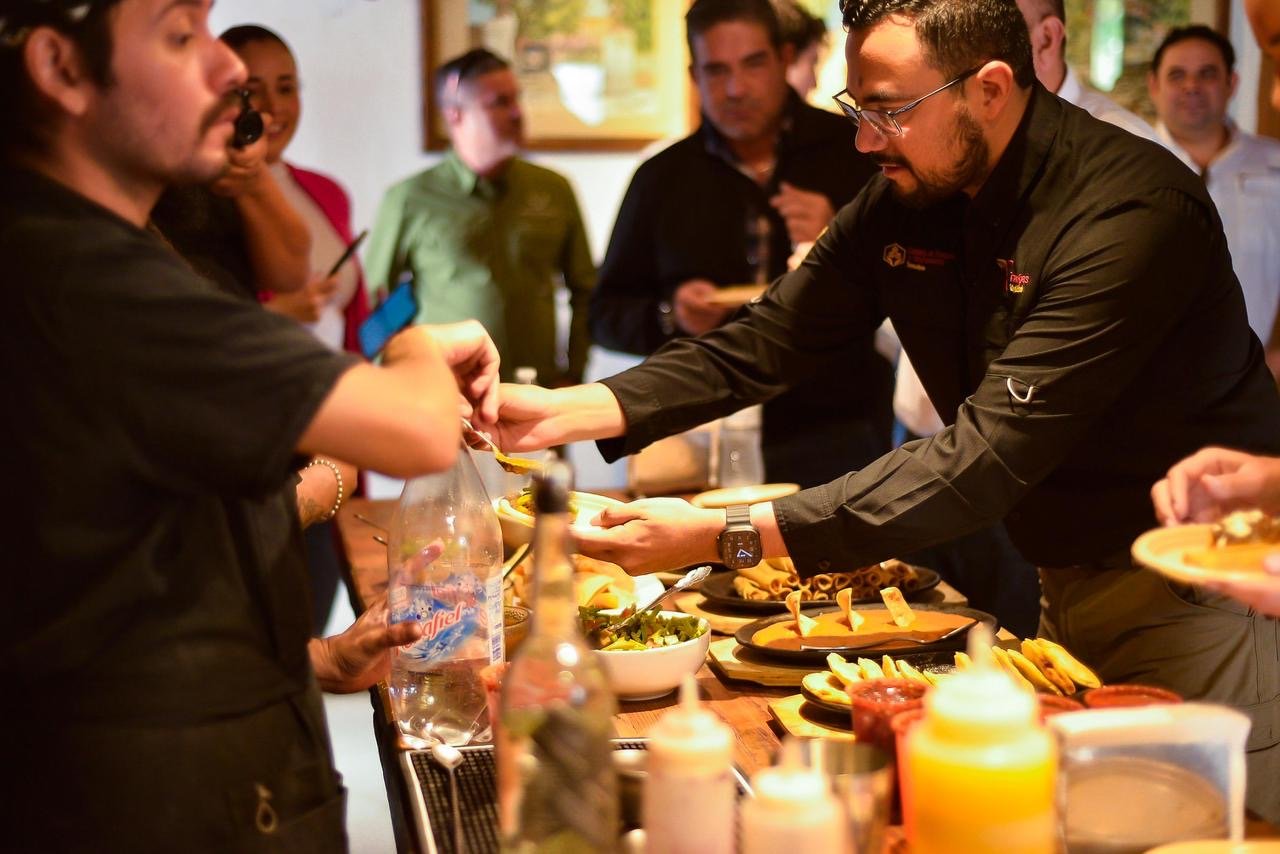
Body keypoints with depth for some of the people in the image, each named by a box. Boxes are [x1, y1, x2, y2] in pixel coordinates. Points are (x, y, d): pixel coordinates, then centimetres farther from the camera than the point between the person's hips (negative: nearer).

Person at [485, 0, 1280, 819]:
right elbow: (764, 344, 1)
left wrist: (726, 535, -36)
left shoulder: (1132, 212, -28)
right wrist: (568, 411, -14)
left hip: (1201, 585, -6)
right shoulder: (903, 200, -3)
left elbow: (987, 458, -34)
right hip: (1070, 582, 7)